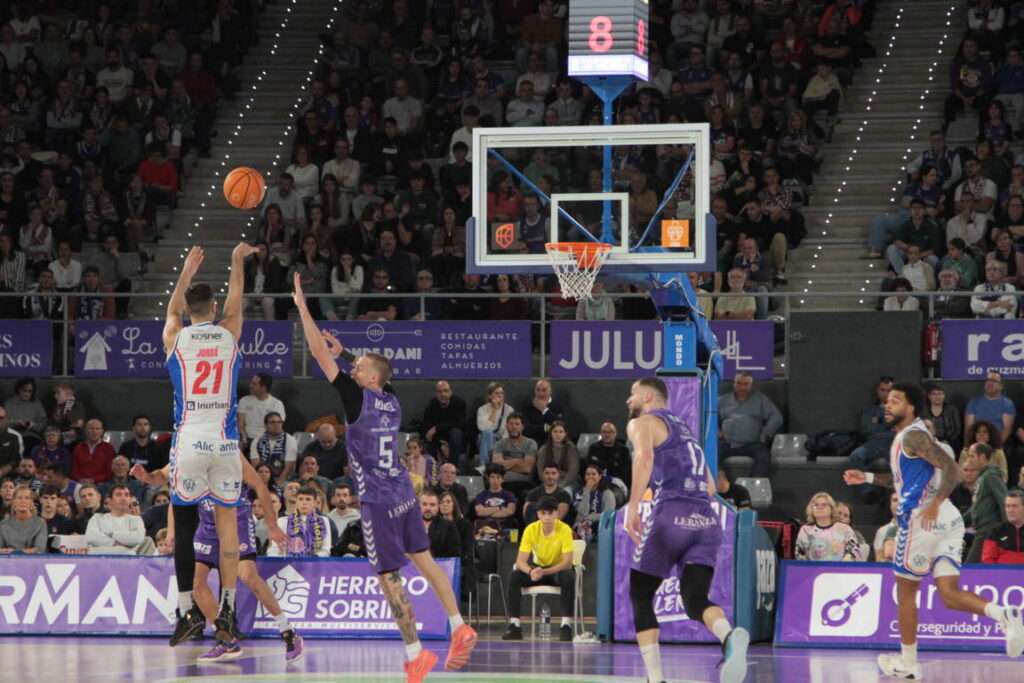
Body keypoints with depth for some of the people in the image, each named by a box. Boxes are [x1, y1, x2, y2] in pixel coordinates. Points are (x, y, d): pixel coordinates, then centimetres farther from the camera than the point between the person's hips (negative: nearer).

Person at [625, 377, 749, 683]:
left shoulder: (642, 423, 8)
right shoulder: (684, 429, 30)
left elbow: (645, 457, -15)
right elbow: (710, 487, 31)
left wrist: (633, 506, -20)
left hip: (670, 515, -6)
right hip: (706, 520, 6)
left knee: (640, 595, 11)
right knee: (696, 601, -4)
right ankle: (730, 636, -38)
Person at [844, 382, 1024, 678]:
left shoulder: (912, 436, -9)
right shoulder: (908, 436, 21)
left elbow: (950, 467, -21)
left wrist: (935, 503, -32)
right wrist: (868, 477, 28)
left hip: (922, 520, -9)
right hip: (949, 521, 9)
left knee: (906, 591, 7)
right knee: (950, 595, 0)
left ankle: (908, 662, 15)